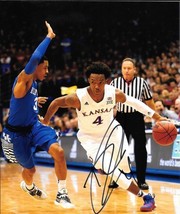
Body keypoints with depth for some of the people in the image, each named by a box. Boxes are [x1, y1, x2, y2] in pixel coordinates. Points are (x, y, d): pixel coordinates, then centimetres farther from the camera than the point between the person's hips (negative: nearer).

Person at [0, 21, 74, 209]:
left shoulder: (33, 83, 4)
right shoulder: (23, 79, -21)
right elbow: (34, 58, -40)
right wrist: (49, 37, -34)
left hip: (34, 126, 6)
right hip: (17, 133, -6)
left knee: (58, 151, -20)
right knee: (30, 169, 12)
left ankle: (61, 193, -12)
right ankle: (29, 186, 51)